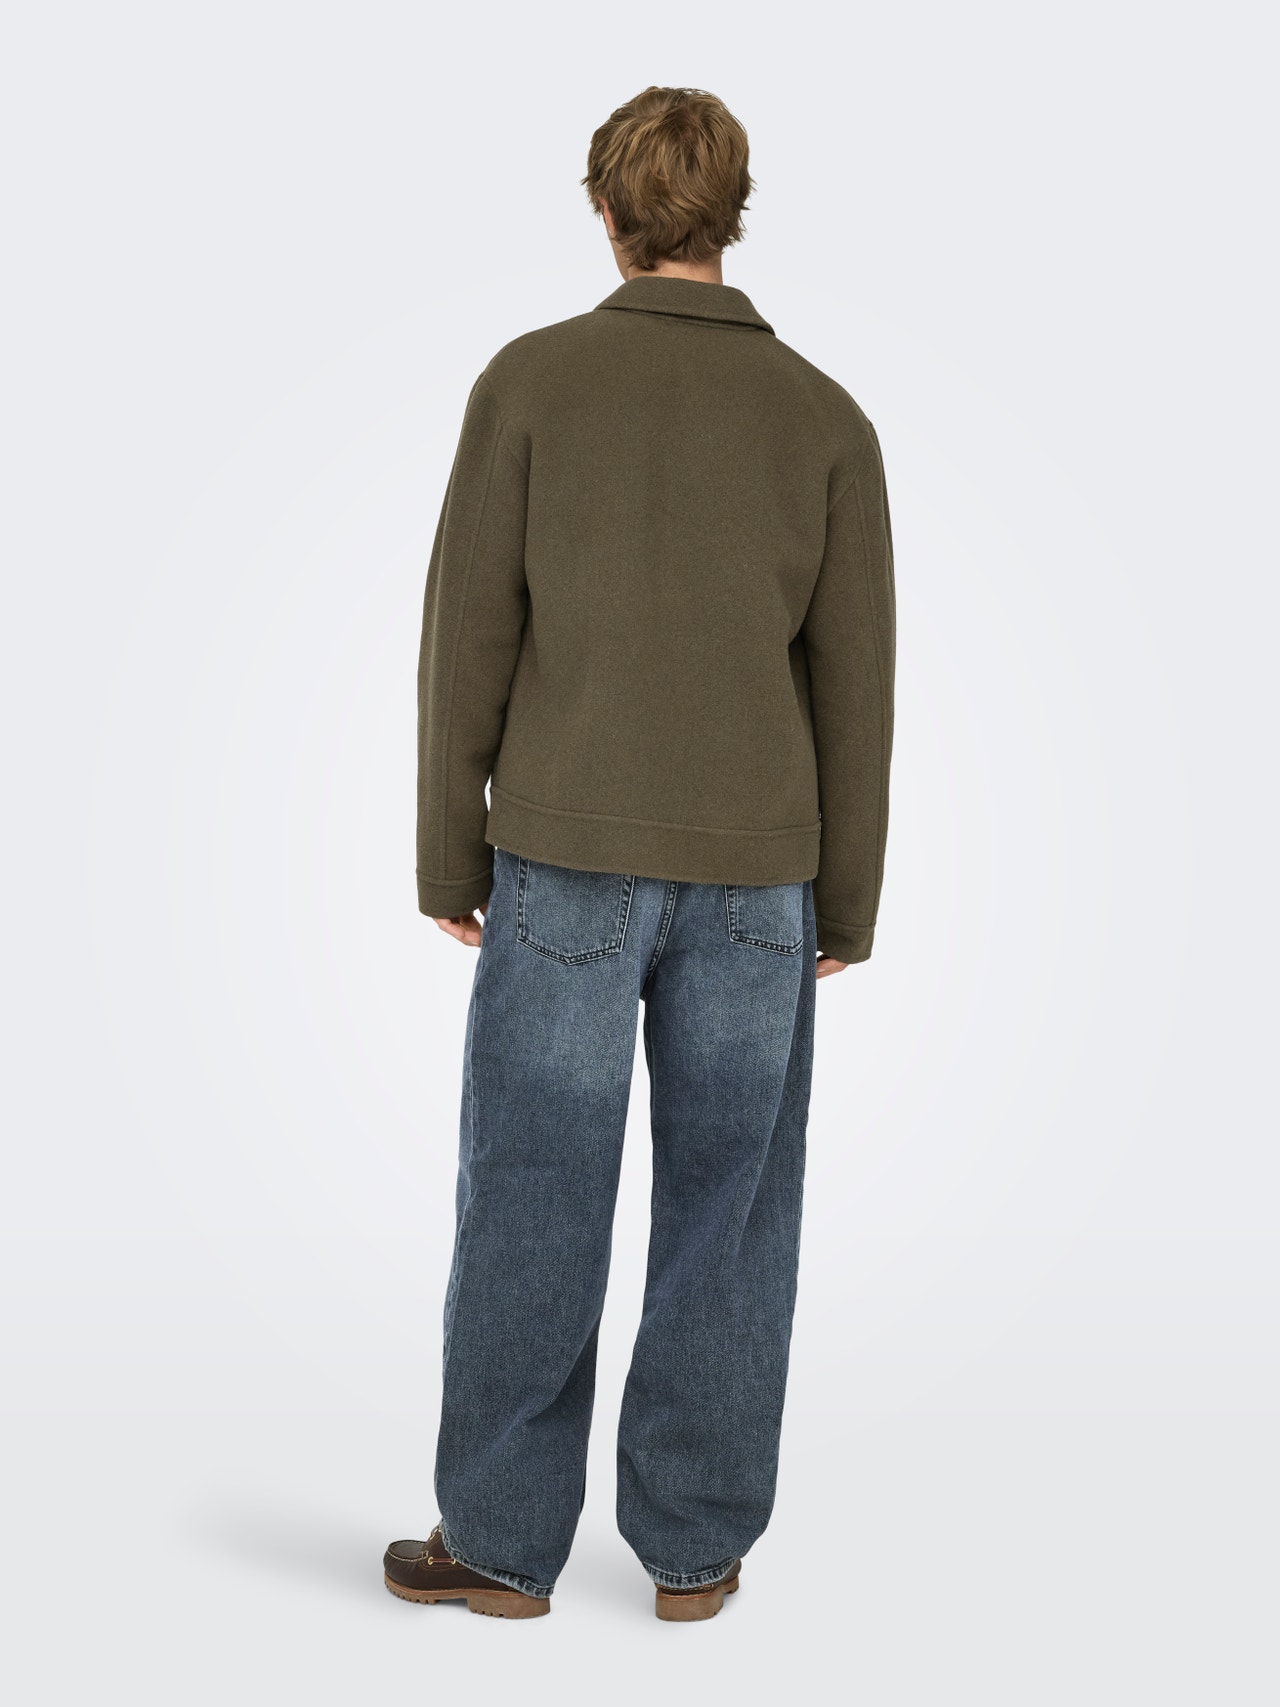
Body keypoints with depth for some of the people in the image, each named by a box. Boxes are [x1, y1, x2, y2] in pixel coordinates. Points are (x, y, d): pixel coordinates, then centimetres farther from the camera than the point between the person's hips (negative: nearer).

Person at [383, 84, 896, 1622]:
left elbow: (468, 635, -5)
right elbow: (851, 683, 1)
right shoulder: (825, 418, 1)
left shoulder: (528, 381, -4)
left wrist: (448, 860, 4)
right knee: (725, 1207, 9)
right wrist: (848, 900, 9)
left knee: (532, 1205, 7)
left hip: (567, 862, -1)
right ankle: (693, 1544, 17)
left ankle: (502, 1538, 16)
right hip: (751, 875, 2)